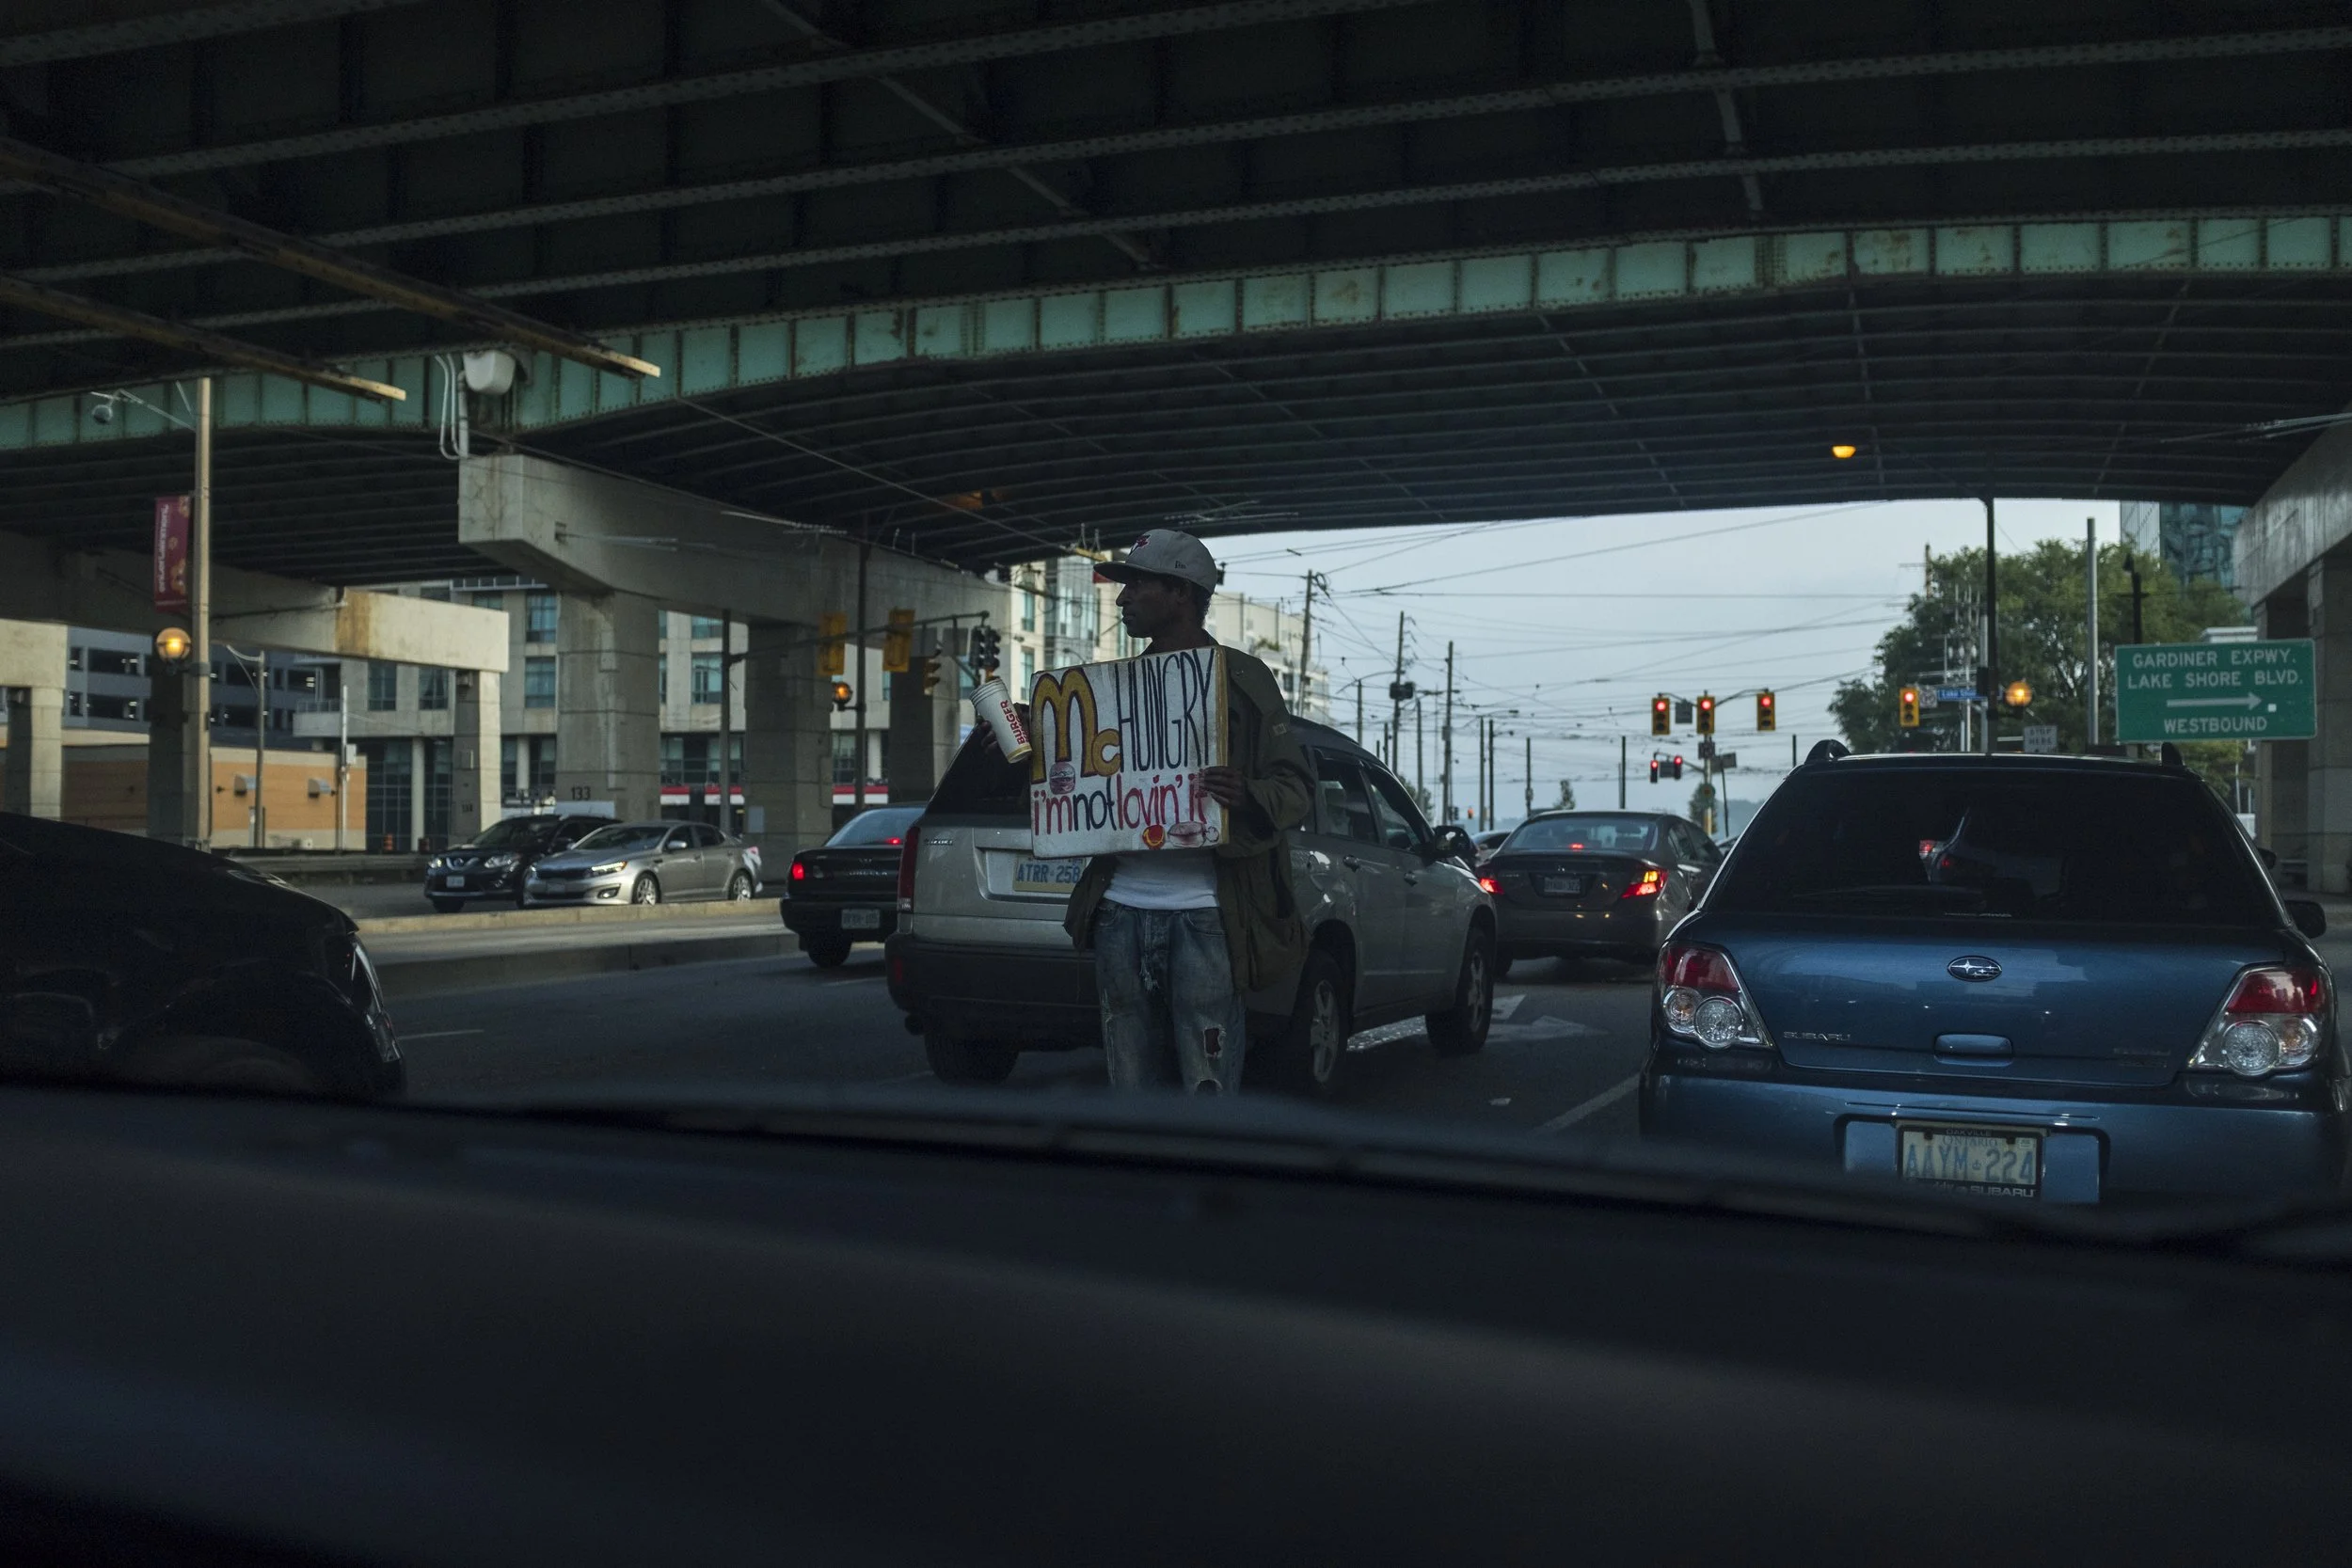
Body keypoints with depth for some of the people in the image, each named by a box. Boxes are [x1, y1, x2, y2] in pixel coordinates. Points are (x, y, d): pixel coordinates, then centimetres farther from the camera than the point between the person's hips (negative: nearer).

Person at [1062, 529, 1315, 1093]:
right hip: (1121, 909, 6)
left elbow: (1298, 788, -2)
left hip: (1204, 915, -5)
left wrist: (1249, 796, -24)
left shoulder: (1243, 679, 1)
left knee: (1209, 1097, -5)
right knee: (1131, 1095, 10)